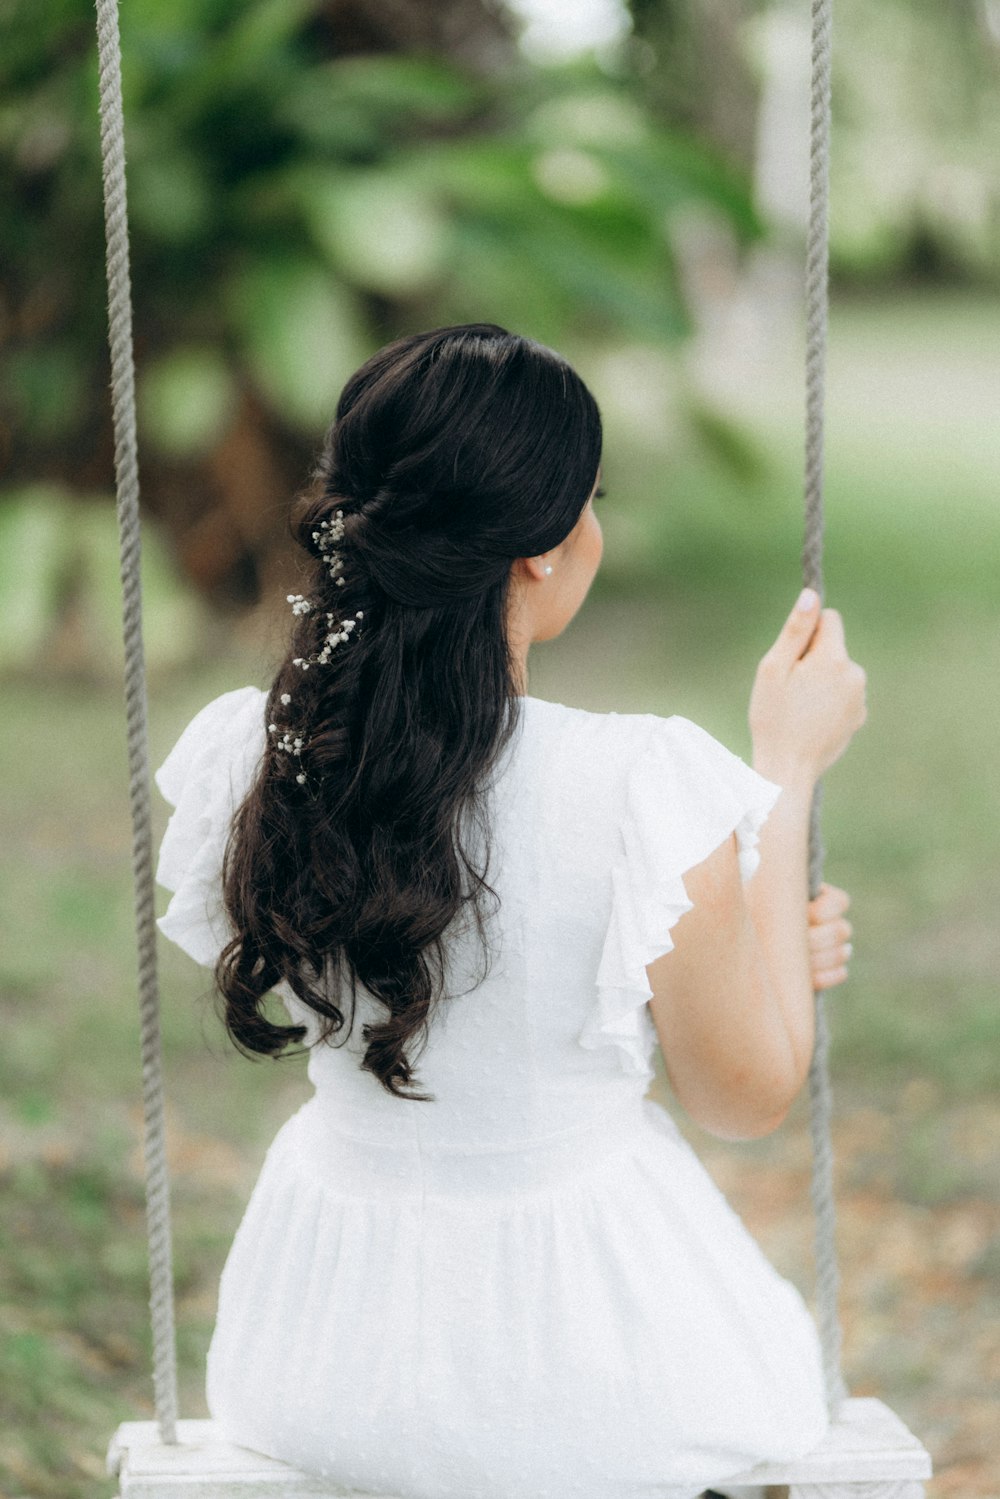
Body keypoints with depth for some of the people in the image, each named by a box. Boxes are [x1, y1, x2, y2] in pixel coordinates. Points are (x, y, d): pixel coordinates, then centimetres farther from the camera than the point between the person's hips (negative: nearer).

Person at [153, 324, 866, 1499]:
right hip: (585, 1377, -4)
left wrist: (744, 948, 8)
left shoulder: (242, 757, -12)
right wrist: (789, 770, -6)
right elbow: (747, 1098, -11)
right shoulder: (643, 787, -27)